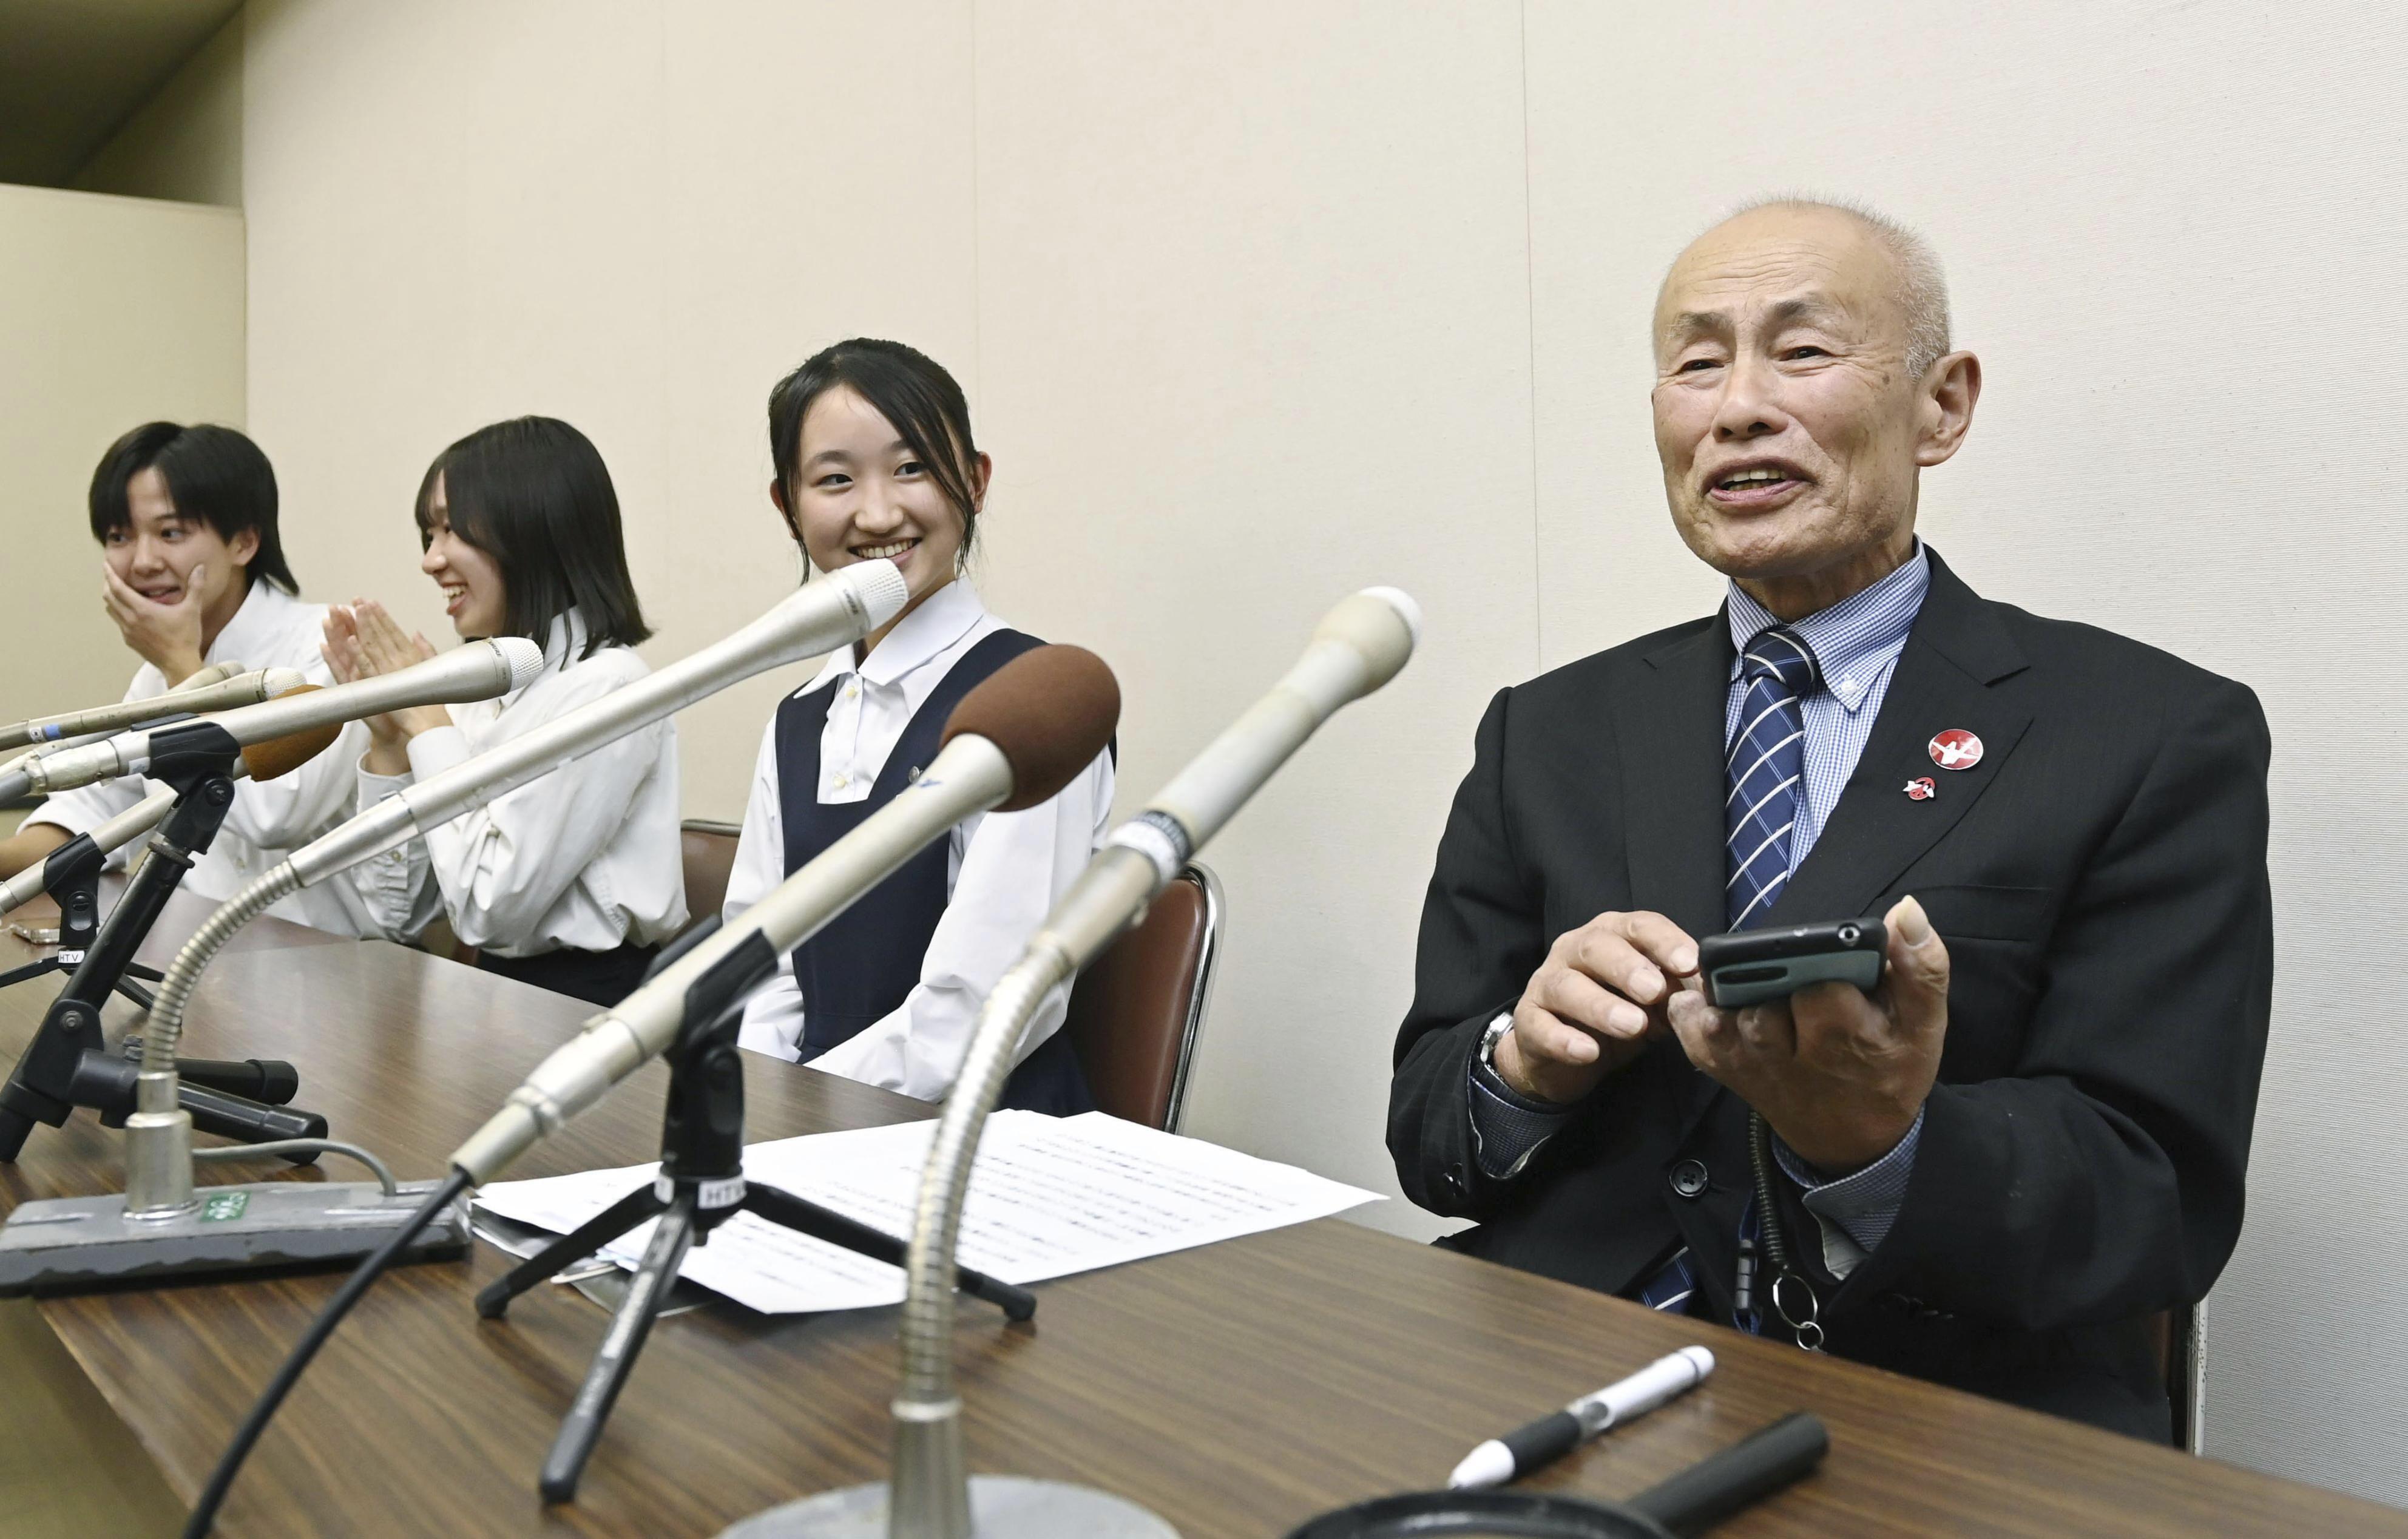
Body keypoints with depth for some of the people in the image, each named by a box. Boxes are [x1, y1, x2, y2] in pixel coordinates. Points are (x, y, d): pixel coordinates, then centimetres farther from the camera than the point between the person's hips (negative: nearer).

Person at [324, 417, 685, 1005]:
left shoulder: (604, 687, -14)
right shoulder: (480, 687, 7)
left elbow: (491, 910, -19)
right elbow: (400, 913, 7)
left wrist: (427, 723, -11)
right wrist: (388, 739, -2)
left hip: (592, 1001, -6)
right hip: (500, 999, 6)